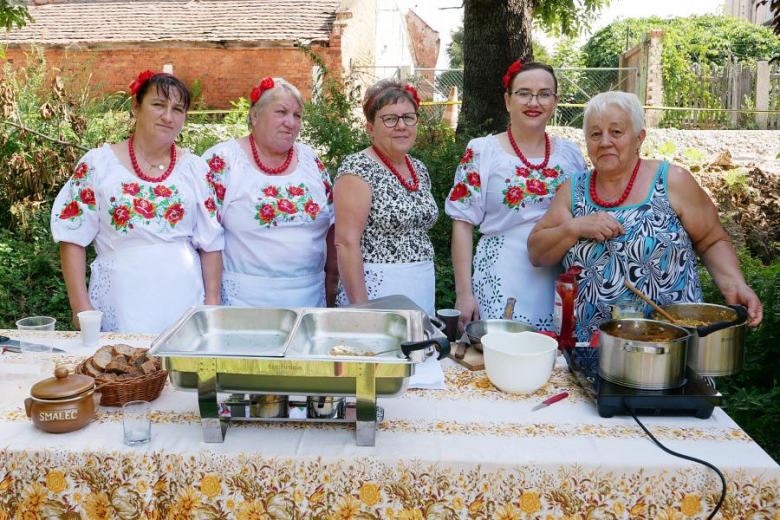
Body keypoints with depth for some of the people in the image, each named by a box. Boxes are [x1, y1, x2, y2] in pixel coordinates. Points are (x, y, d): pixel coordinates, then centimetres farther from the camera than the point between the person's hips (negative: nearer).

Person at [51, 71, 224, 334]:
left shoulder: (195, 168, 5)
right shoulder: (98, 163, 0)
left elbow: (210, 242, 6)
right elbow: (73, 237, 0)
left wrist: (212, 300, 1)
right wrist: (81, 306, -5)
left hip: (185, 300, 2)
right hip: (118, 306, -1)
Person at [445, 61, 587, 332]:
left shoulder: (570, 154, 9)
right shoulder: (481, 152, -2)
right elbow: (463, 223, -4)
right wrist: (464, 293, -9)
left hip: (560, 286, 3)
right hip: (500, 285, -3)